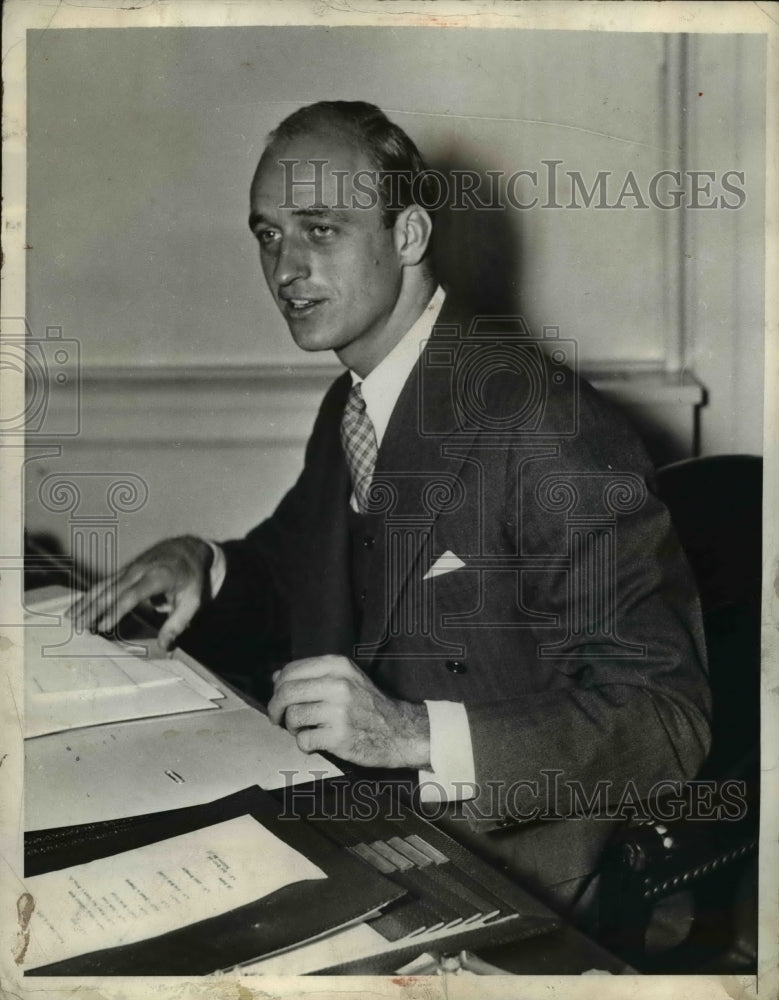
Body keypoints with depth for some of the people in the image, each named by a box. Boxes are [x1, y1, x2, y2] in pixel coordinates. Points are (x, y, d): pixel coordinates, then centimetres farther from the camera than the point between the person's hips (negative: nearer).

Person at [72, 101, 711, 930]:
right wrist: (203, 566, -2)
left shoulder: (545, 424, -19)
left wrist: (416, 734, -31)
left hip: (492, 866, -7)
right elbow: (293, 589, 20)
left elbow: (667, 718, -21)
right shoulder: (348, 407, 7)